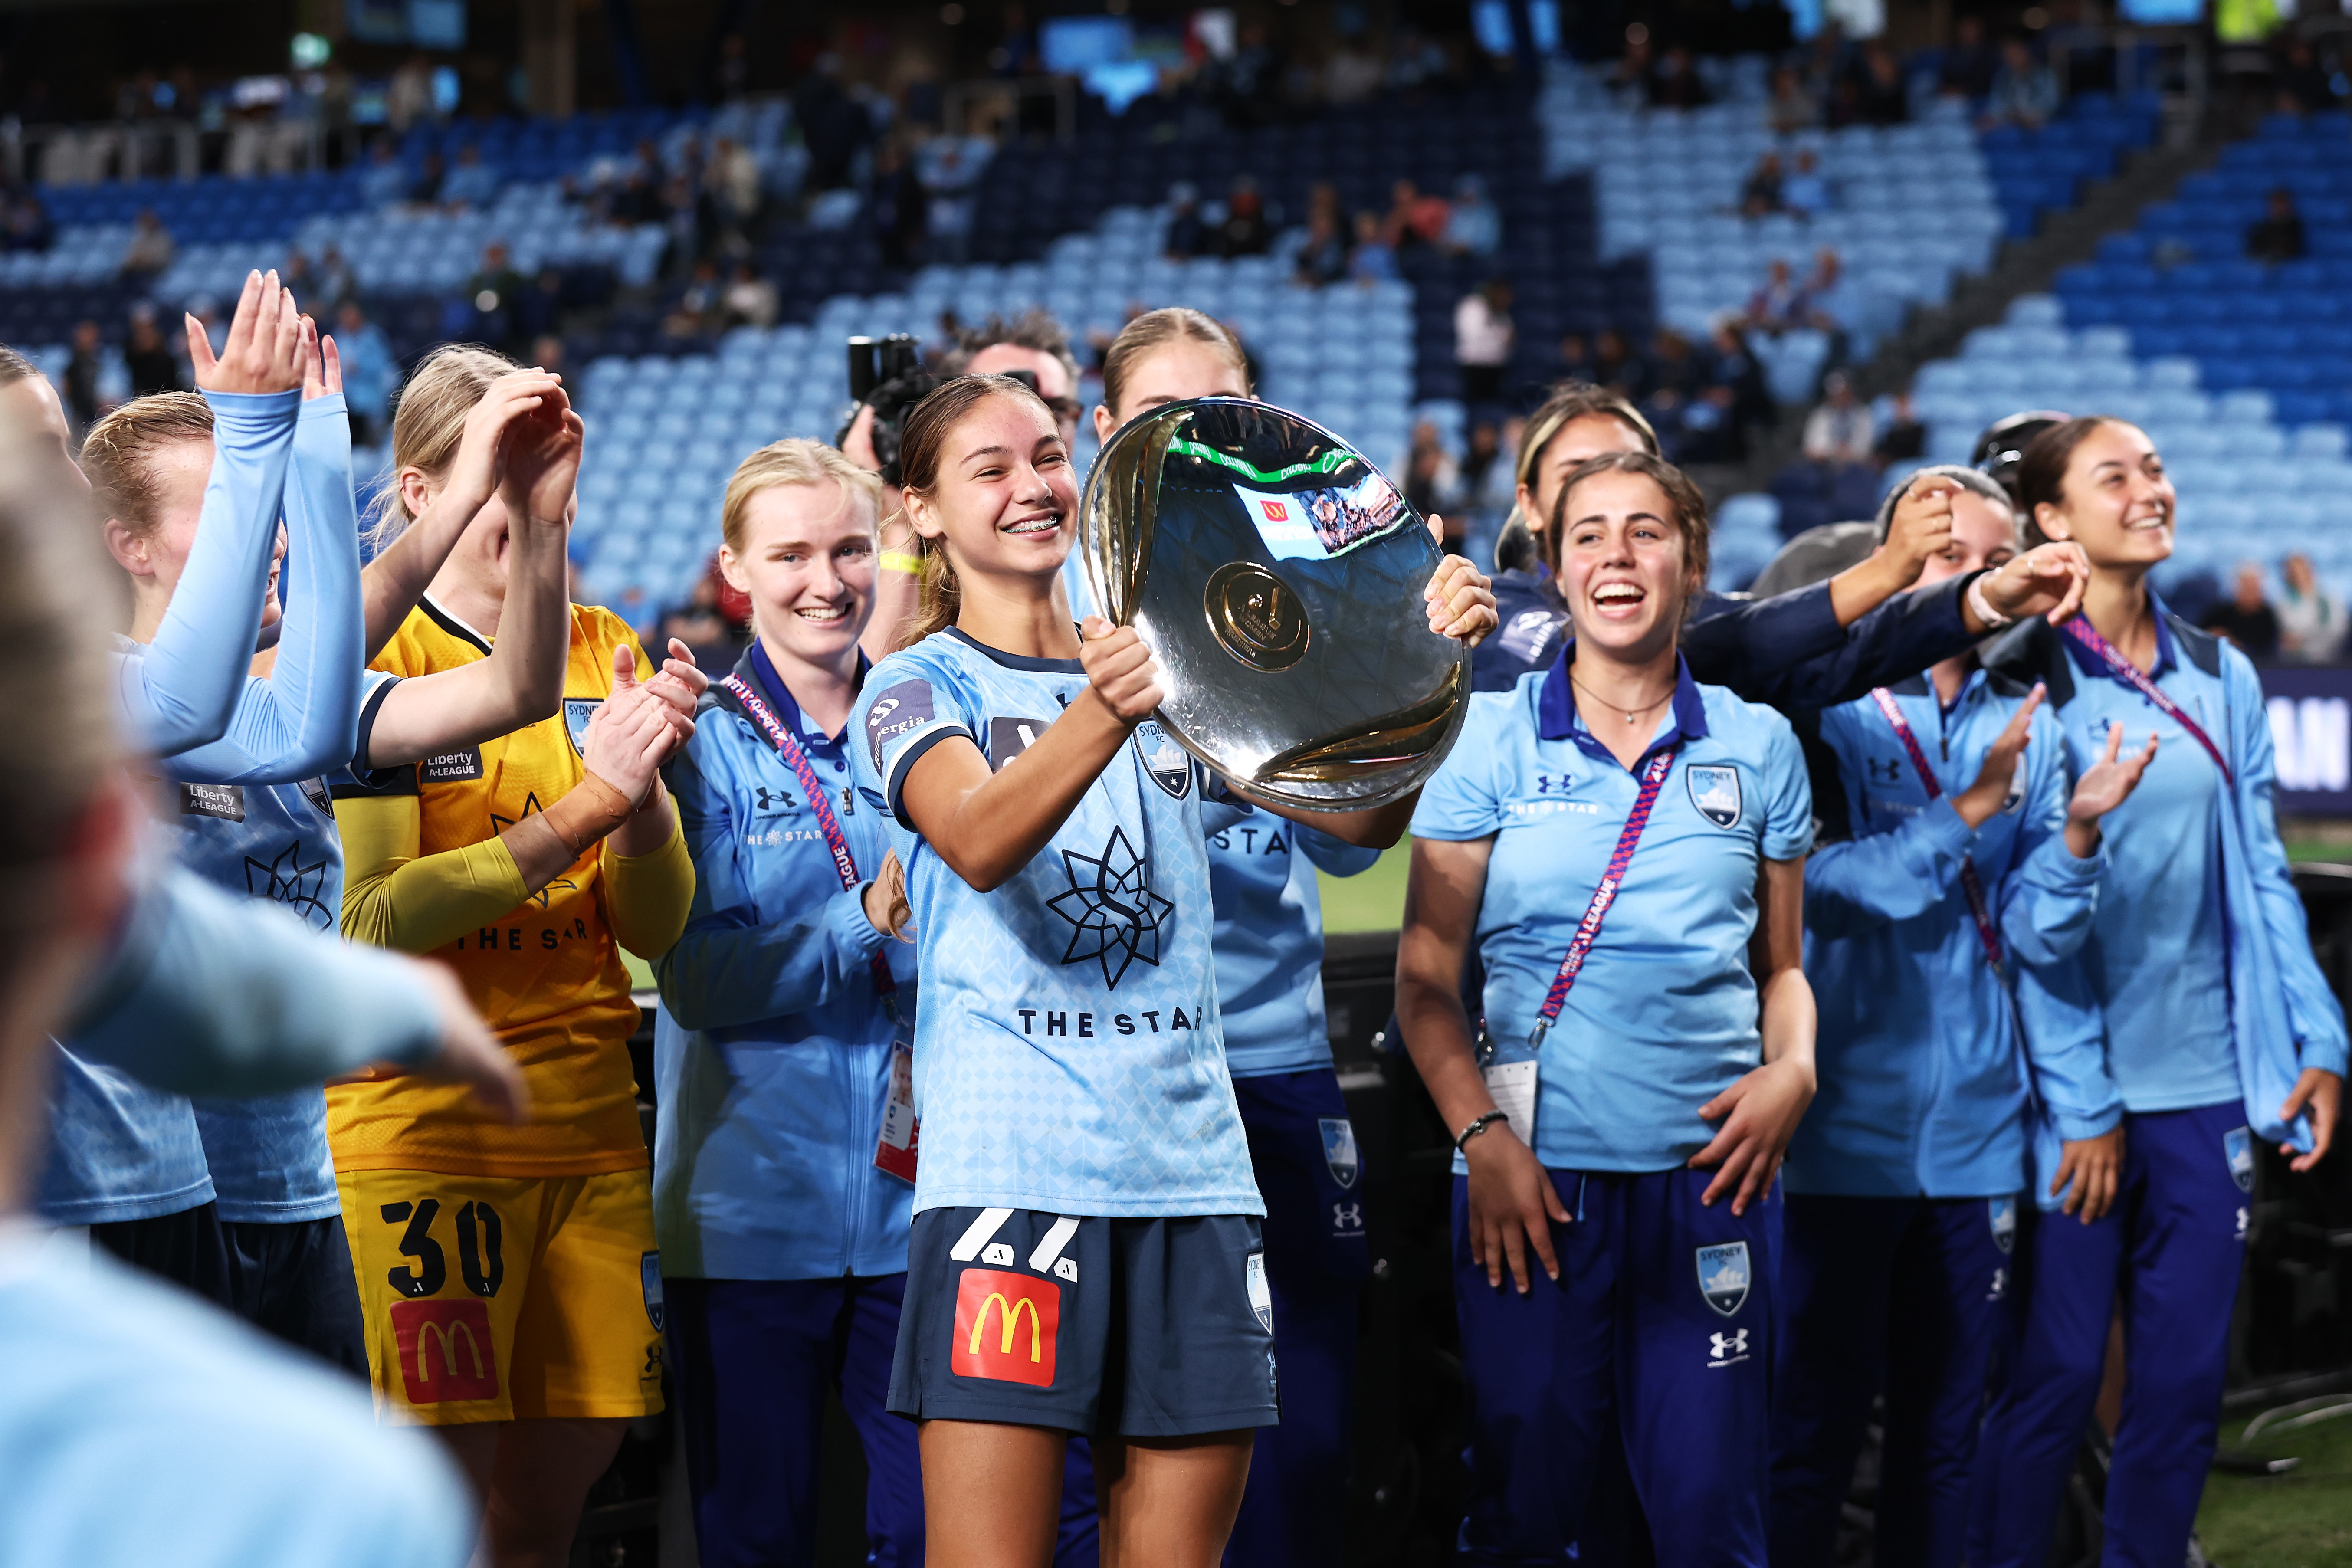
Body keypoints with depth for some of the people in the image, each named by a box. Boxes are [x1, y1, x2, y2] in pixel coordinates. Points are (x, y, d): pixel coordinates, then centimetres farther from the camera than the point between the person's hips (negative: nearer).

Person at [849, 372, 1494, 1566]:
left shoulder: (1176, 680, 17)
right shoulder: (919, 688, 4)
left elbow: (1362, 814, 5)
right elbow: (976, 842, -19)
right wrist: (1103, 713, -37)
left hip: (1191, 1173, 5)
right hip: (1010, 1168, -4)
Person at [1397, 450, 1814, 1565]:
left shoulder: (1757, 747, 10)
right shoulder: (1491, 739, 3)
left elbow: (1783, 966, 16)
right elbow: (1425, 974, 3)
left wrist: (1794, 1066, -4)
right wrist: (1482, 1134, -9)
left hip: (1709, 1176, 2)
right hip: (1535, 1176, -1)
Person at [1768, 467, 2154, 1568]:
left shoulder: (2027, 732, 8)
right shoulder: (1827, 711, -3)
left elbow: (2041, 940, 4)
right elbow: (1833, 886, -16)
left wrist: (2078, 827, -12)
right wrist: (1975, 808, -21)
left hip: (1977, 1135, 4)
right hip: (1845, 1133, -4)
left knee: (1948, 1433, 10)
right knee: (1813, 1432, -1)